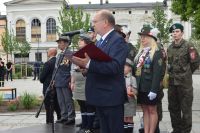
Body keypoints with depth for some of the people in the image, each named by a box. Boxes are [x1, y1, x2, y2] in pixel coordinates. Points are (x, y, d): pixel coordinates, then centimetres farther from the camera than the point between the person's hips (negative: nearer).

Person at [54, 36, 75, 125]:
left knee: (68, 100, -3)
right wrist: (54, 80, 17)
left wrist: (71, 81, -15)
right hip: (58, 82, 8)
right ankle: (64, 117, 20)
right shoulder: (59, 55, 17)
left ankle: (71, 118, 4)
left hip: (66, 82, -8)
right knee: (61, 101, 12)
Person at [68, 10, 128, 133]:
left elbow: (114, 66, -29)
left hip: (111, 96, -9)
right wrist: (83, 62, -5)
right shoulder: (100, 41, 15)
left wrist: (89, 63, -36)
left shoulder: (118, 40, -14)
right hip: (100, 95, 9)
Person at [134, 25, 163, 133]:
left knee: (152, 110, 3)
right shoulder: (140, 52, 13)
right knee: (145, 110, 11)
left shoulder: (157, 53, -9)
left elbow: (157, 73, -16)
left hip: (149, 88, -7)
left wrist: (154, 89, -21)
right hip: (140, 87, 7)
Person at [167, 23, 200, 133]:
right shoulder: (170, 48, 11)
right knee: (173, 108, 13)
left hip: (184, 82, -6)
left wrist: (186, 73, 3)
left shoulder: (188, 46, -7)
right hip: (172, 82, 6)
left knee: (185, 108, 1)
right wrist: (171, 73, 11)